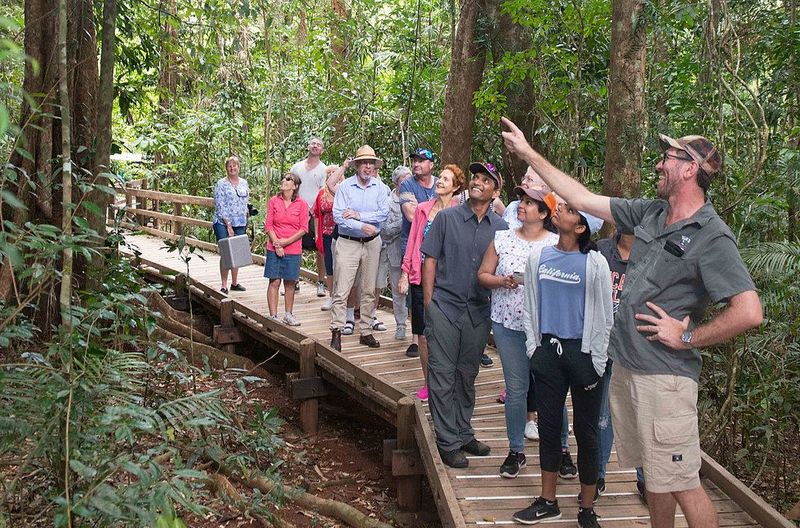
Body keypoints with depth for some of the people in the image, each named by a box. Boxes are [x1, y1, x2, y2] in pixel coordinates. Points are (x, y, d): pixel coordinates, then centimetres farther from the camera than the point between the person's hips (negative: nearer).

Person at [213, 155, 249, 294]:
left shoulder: (244, 183, 12)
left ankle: (235, 283, 20)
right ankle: (224, 285, -3)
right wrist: (228, 225, -14)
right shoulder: (221, 184, -5)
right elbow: (219, 206, -9)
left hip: (240, 224, 5)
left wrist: (244, 222, 11)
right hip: (223, 223, -5)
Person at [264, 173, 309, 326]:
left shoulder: (302, 204, -1)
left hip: (293, 249, 0)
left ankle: (288, 315, 22)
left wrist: (286, 241, -11)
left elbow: (303, 229, -3)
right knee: (274, 281, -1)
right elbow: (268, 225, 1)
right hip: (274, 249, 0)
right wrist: (276, 244, -9)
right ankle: (273, 316, 2)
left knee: (290, 283, 9)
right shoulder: (274, 201, 2)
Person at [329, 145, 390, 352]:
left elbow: (383, 214, -8)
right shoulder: (345, 186, -4)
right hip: (348, 243, -3)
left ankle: (366, 332, 18)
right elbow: (338, 216, -13)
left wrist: (358, 215, -15)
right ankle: (336, 332, -3)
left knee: (369, 291, 9)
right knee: (341, 290, -7)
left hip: (372, 243, 3)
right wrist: (361, 226, -19)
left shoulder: (380, 188, 4)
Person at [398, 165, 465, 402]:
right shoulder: (423, 209, 9)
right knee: (422, 333, 6)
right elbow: (413, 241, 12)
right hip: (420, 277, 3)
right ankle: (427, 382, 16)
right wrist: (405, 273, 8)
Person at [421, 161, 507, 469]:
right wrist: (429, 304, -4)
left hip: (478, 311, 3)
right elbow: (430, 261, 0)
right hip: (444, 306, -3)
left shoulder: (500, 228, 4)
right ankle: (448, 442, 7)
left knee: (467, 376, 14)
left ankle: (463, 434, 26)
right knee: (443, 376, -1)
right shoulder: (446, 218, -1)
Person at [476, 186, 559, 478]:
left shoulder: (557, 244, 0)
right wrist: (501, 281, -10)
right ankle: (516, 450, 19)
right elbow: (483, 274, 10)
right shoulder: (502, 239, 7)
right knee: (516, 389, 6)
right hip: (508, 324, 2)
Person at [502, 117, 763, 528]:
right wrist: (528, 154, 17)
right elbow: (583, 199, 16)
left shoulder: (712, 238, -14)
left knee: (680, 483, -4)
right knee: (653, 474, 18)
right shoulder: (650, 214, 9)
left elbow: (749, 313, -22)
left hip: (664, 375, -8)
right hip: (625, 366, 8)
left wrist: (687, 337, -14)